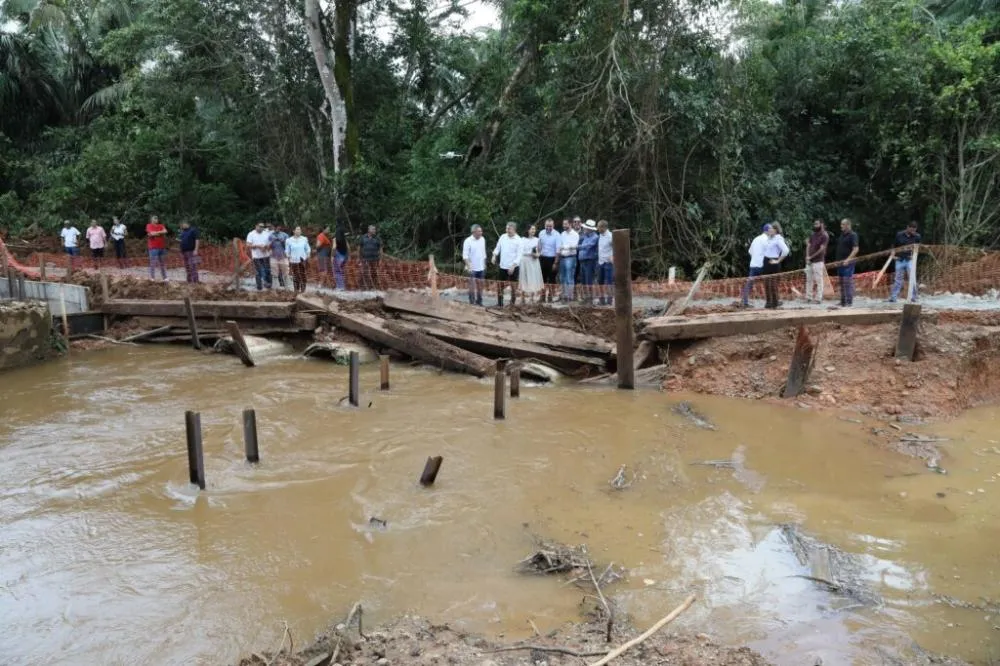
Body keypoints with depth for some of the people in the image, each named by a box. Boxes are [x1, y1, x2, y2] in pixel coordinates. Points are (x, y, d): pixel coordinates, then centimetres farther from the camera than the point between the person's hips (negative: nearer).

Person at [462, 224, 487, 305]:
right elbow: (465, 255, -15)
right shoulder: (468, 241, -13)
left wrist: (484, 264, 14)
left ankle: (479, 302, 20)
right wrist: (468, 266, -21)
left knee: (480, 284, 10)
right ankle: (472, 302, 8)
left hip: (481, 267, 5)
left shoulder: (482, 239, 4)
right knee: (472, 285, 0)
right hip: (472, 268, -5)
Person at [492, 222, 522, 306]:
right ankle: (500, 303, 22)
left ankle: (512, 303, 14)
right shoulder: (503, 237, 1)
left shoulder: (518, 240, -10)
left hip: (513, 267, -4)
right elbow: (498, 247, 11)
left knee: (513, 285, 4)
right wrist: (494, 255, -8)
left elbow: (519, 255, -12)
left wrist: (513, 266, -20)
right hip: (503, 266, 4)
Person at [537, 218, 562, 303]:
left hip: (552, 258, -4)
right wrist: (538, 255, 8)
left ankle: (550, 295, 14)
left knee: (551, 278, 4)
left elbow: (558, 250, -13)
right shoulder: (541, 234, 0)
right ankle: (544, 294, 22)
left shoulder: (557, 235, -13)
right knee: (543, 277, 10)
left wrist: (555, 262, -14)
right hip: (543, 258, 4)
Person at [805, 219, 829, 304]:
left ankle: (818, 298, -1)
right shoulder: (813, 235, 13)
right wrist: (807, 257, -5)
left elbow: (821, 249, -13)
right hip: (809, 261, 7)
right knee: (809, 280, 9)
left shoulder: (824, 236, -8)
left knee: (819, 280, -3)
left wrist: (811, 257, -11)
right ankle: (808, 297, 15)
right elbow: (808, 246, 10)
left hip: (818, 261, -7)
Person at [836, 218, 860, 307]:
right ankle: (843, 301, 16)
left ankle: (849, 301, -8)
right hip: (840, 262, 8)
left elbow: (855, 249, -16)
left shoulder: (852, 235, -8)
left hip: (848, 262, -8)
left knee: (848, 282, -10)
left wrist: (848, 259, -24)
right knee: (842, 283, 11)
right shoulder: (842, 235, 16)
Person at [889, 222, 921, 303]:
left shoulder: (917, 236, 1)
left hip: (910, 260, -1)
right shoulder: (899, 235, 2)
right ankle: (893, 297, 9)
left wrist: (914, 254, -5)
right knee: (898, 279, 5)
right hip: (900, 260, 1)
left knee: (912, 279, -5)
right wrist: (893, 253, -1)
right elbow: (894, 246, 14)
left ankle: (913, 297, 2)